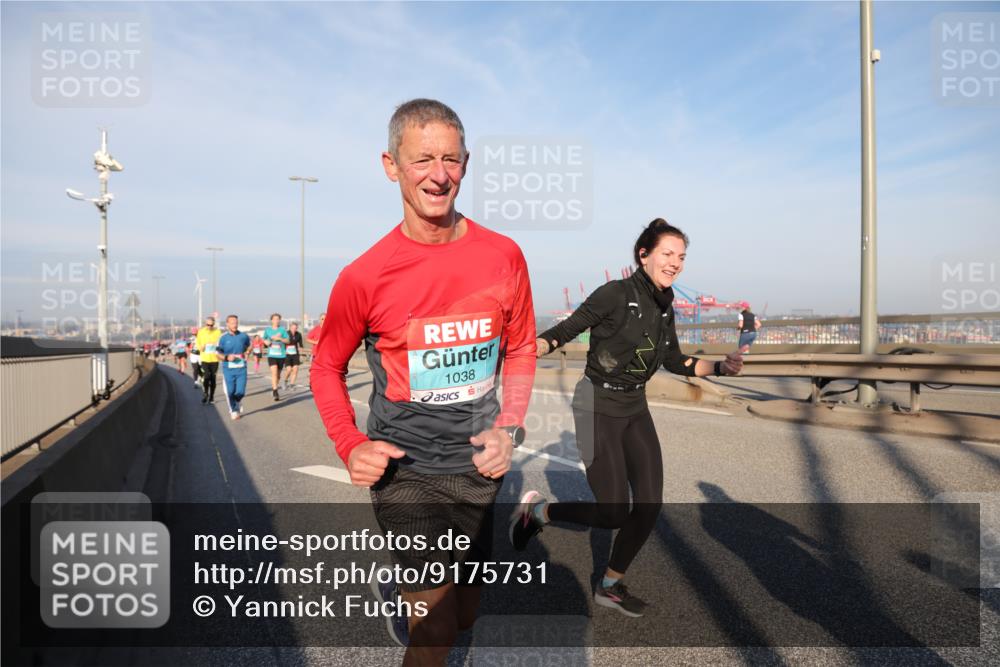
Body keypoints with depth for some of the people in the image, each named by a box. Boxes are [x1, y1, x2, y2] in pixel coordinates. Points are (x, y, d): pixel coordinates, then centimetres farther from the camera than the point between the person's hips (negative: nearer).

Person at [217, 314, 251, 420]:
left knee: (241, 391, -3)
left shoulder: (243, 336, 2)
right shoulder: (223, 338, -3)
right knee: (230, 391, 1)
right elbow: (218, 353, 2)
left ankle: (237, 402, 33)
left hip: (241, 368, 1)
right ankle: (233, 411, 23)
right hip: (228, 368, -1)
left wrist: (247, 353, 4)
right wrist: (227, 357, -16)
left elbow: (249, 346, 22)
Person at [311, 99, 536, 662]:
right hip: (403, 468, -3)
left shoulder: (504, 257, -5)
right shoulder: (364, 277, -12)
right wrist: (350, 447, -11)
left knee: (464, 614, 20)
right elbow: (328, 367, 3)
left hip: (476, 468, 4)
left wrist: (508, 429, -6)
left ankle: (401, 593, 52)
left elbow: (521, 350, 7)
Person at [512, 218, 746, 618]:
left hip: (635, 408, 7)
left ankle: (611, 586, 26)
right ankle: (536, 510, 20)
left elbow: (674, 361, 17)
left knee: (649, 505, 5)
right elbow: (567, 330, -15)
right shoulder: (616, 293, -16)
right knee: (613, 514, -6)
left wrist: (721, 367, 5)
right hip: (598, 406, -7)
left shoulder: (664, 307, 6)